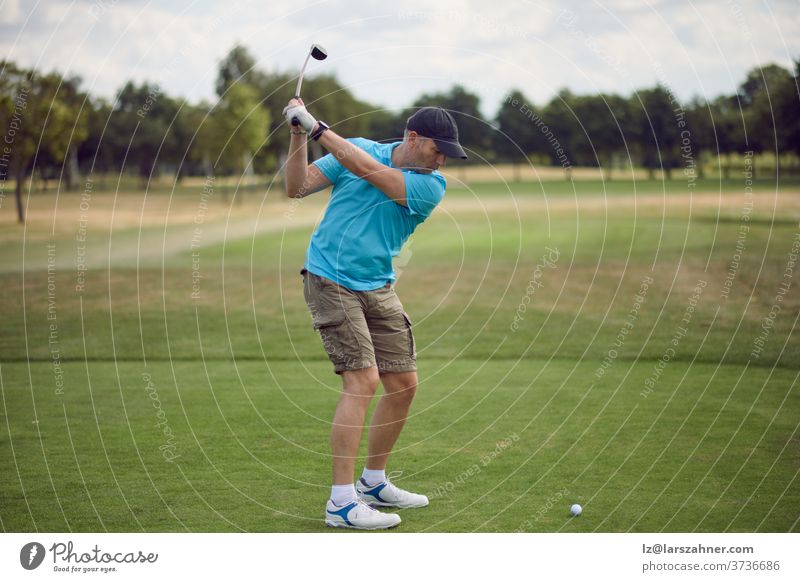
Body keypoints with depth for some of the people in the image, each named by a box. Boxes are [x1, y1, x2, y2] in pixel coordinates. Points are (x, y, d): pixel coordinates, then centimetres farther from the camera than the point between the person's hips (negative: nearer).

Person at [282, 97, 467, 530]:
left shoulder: (431, 186, -4)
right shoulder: (358, 148, -2)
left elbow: (368, 170, -19)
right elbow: (296, 188, -2)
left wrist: (317, 128, -21)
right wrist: (298, 134, -15)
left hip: (378, 289, 4)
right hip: (329, 280, -4)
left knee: (404, 385, 4)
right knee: (362, 381, -16)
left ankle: (373, 482, 25)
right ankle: (342, 502, -13)